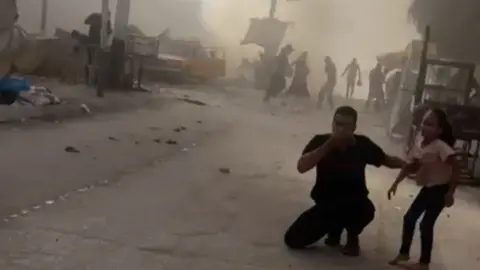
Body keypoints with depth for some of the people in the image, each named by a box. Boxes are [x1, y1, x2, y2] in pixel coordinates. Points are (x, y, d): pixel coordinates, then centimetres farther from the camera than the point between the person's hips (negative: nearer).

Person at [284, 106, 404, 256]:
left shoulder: (362, 144, -11)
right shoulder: (321, 141, -13)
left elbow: (387, 160, 4)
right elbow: (301, 167, -26)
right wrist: (328, 145, -32)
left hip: (354, 204, -1)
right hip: (325, 203, 1)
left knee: (366, 210, -37)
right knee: (293, 239, -7)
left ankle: (352, 237, 1)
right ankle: (335, 226, 20)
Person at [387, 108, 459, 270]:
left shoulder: (441, 146, -27)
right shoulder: (419, 143, -5)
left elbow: (456, 169, -26)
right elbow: (409, 166, 5)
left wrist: (450, 193, -26)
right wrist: (396, 183, 2)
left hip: (440, 189, -7)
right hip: (427, 187, 8)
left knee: (426, 224, -6)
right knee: (409, 218, 10)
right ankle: (404, 254, 27)